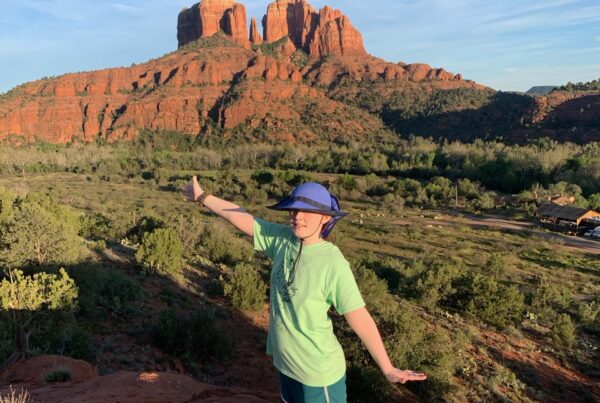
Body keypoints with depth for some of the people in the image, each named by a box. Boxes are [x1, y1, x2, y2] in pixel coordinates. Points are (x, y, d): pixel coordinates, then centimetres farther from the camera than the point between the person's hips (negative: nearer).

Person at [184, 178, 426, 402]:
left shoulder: (333, 264, -27)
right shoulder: (282, 239, -11)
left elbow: (360, 318, -22)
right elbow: (241, 217, -3)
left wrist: (387, 369, -16)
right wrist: (202, 197, 5)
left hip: (317, 370, -6)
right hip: (285, 360, 6)